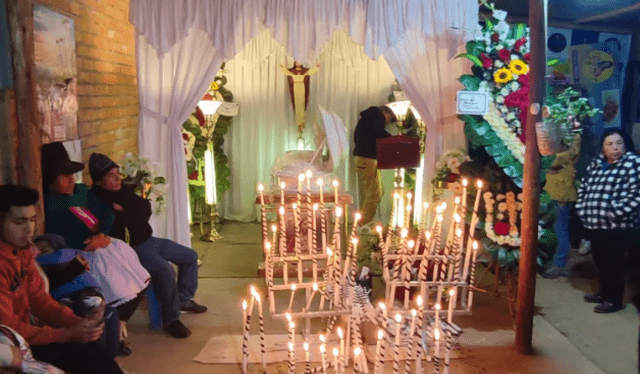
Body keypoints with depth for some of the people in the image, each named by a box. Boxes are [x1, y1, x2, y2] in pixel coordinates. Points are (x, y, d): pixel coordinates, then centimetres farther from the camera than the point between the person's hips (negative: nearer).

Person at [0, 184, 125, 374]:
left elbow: (39, 299, 6)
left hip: (20, 333, 8)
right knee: (79, 352, -16)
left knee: (88, 341, -3)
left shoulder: (22, 250, 3)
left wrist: (77, 322, -10)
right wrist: (68, 334, -24)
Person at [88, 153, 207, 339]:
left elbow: (146, 210, 8)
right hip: (132, 248, -9)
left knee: (189, 256, 12)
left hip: (147, 240, 10)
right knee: (165, 270, -32)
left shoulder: (123, 190, 10)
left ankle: (183, 299, 26)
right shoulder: (98, 200, -17)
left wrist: (124, 210, -7)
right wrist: (132, 212, -16)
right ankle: (171, 320, -18)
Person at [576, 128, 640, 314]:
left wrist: (616, 213, -20)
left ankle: (614, 300, 17)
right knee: (600, 261, 18)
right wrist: (581, 208, 12)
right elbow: (583, 187, 23)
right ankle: (605, 293, 35)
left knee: (614, 263, 4)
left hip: (617, 226, -7)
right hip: (594, 224, 7)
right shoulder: (596, 164, 12)